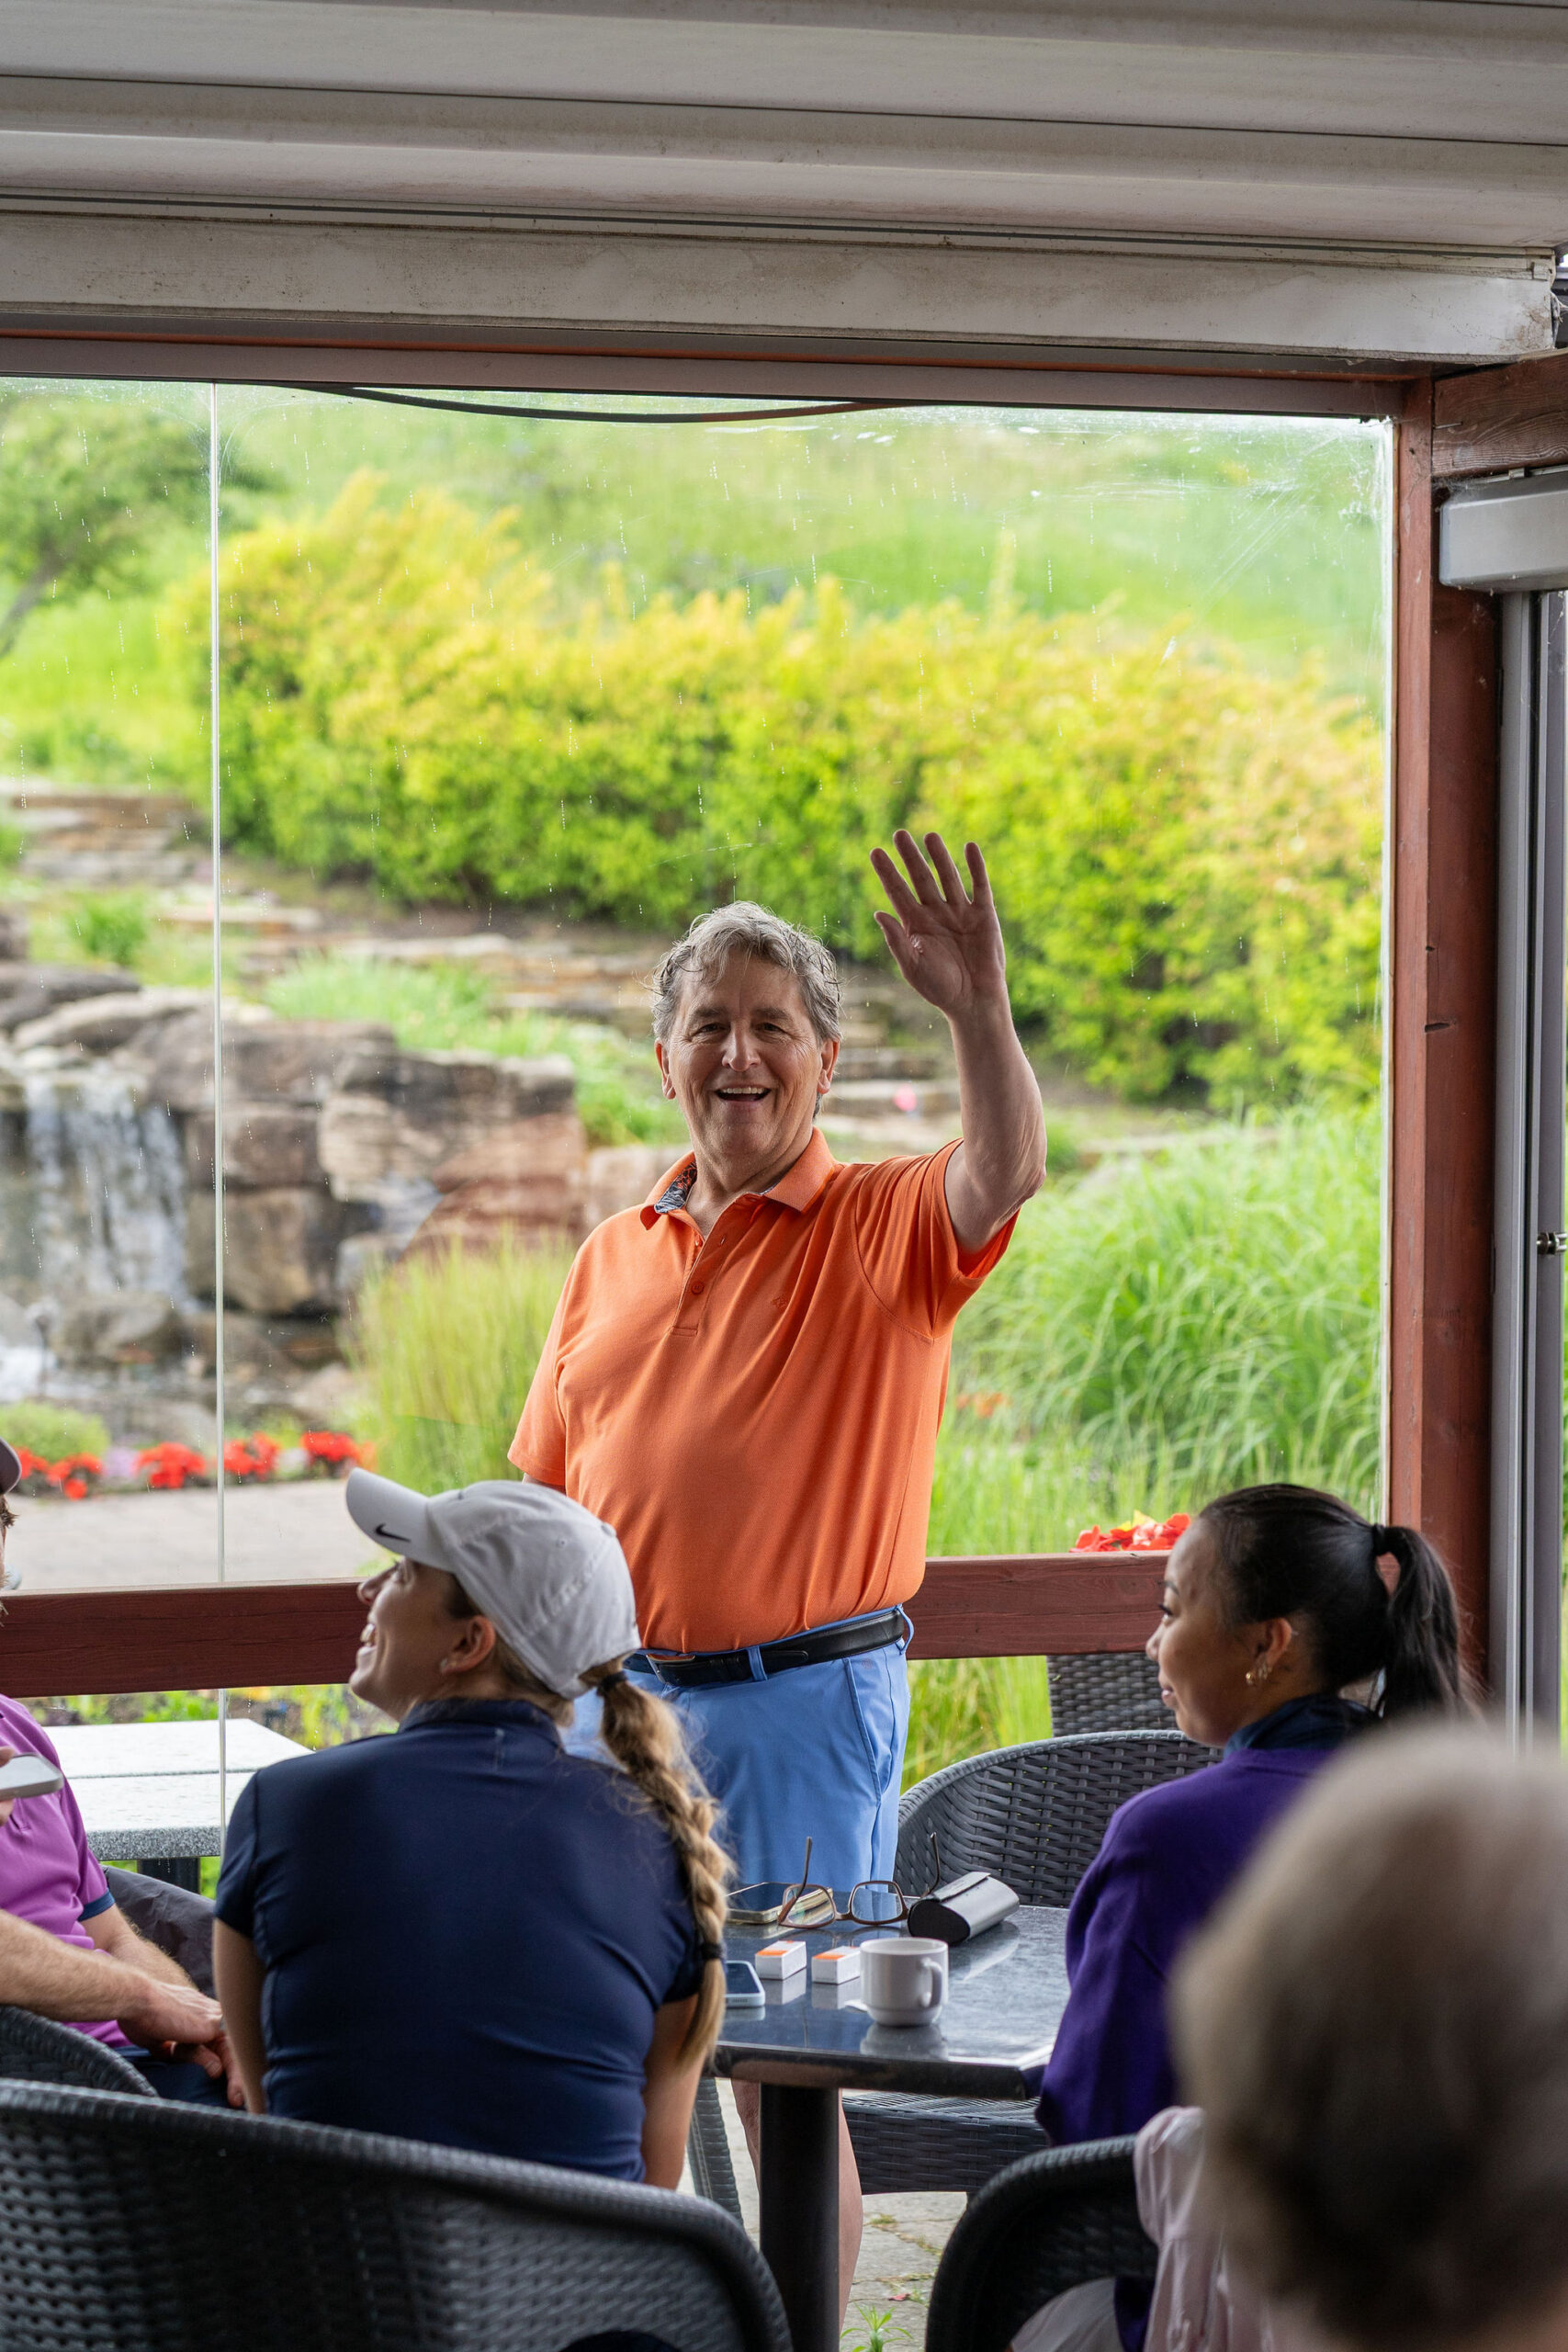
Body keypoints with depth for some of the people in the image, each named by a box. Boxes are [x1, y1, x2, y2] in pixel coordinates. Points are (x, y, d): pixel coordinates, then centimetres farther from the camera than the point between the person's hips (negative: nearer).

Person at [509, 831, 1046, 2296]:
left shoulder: (883, 1230, -2)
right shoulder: (613, 1258, 13)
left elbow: (1006, 1175, -25)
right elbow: (549, 1500, 17)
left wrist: (977, 1012, -40)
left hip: (803, 1700, -5)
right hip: (619, 1695, 5)